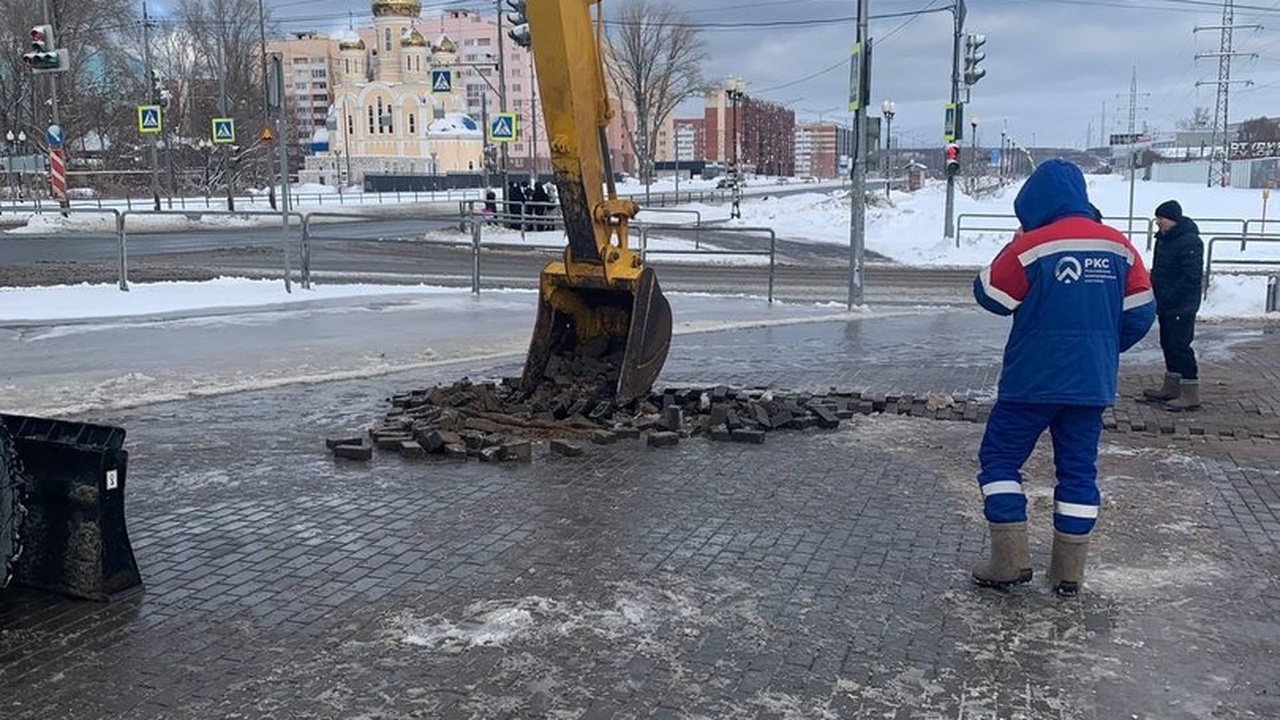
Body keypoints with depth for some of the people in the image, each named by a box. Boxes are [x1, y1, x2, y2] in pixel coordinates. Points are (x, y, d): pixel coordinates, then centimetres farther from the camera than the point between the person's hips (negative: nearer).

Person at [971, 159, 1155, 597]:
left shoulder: (1032, 246, -13)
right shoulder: (1119, 247, 3)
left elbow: (990, 297, -4)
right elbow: (1140, 314, 5)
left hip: (1033, 379, -5)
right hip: (1092, 382, 5)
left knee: (999, 457, 8)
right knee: (1078, 469, 12)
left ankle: (1010, 561, 2)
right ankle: (1069, 573, 15)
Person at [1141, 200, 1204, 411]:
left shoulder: (1189, 242, -18)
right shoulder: (1164, 238, 11)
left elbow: (1191, 277, -22)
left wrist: (1168, 297, -22)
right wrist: (1156, 295, 10)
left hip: (1181, 307, -10)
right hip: (1166, 306, 10)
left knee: (1180, 346, -7)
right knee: (1168, 345, 15)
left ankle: (1191, 395, -1)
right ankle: (1171, 388, 26)